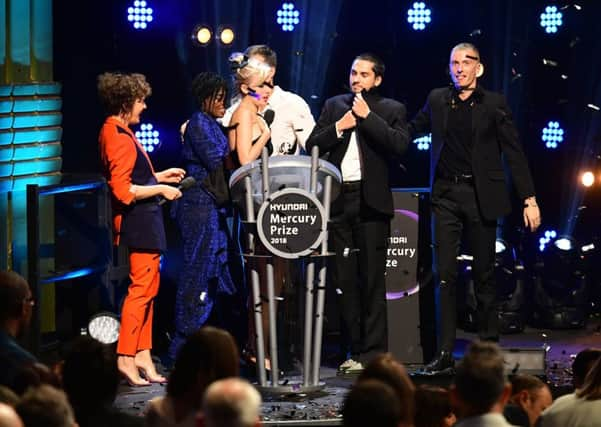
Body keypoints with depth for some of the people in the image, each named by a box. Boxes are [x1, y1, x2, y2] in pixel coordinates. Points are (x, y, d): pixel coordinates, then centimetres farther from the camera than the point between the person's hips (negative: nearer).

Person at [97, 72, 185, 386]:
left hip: (141, 222, 11)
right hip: (139, 222, -11)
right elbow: (124, 192, -23)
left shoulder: (114, 132, 14)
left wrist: (157, 176, 19)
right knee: (142, 287, -8)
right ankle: (126, 357, -7)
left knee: (147, 288, 14)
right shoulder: (119, 139, -19)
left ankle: (142, 353, 18)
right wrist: (160, 190, -14)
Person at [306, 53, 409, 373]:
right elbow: (312, 146, 8)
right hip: (338, 201, 3)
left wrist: (367, 116, -10)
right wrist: (339, 127, -6)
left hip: (371, 201, -3)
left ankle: (372, 351, 0)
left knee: (372, 279, -3)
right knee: (344, 278, 5)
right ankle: (353, 348, 10)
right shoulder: (334, 106, 15)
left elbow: (400, 145, -11)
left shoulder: (392, 110, 6)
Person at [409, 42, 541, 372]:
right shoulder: (437, 100, 9)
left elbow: (514, 153, 0)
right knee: (445, 274, -4)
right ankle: (444, 353, -4)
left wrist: (529, 199, -5)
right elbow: (411, 130, 23)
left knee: (484, 273, 6)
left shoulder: (494, 104, 0)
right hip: (446, 194, 2)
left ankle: (489, 345, 19)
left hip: (481, 196, -2)